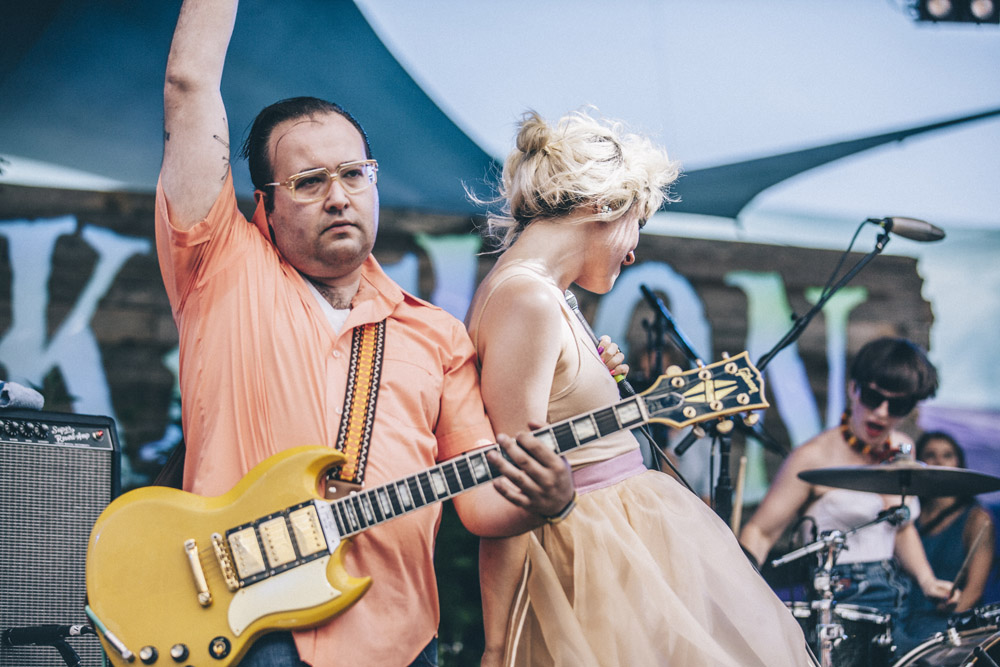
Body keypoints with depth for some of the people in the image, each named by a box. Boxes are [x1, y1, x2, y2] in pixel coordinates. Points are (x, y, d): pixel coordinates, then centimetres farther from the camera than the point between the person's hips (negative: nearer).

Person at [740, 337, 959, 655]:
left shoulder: (901, 450, 11)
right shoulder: (814, 458, -9)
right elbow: (759, 532, -10)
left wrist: (927, 580, 9)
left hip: (891, 604, 7)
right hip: (833, 602, -7)